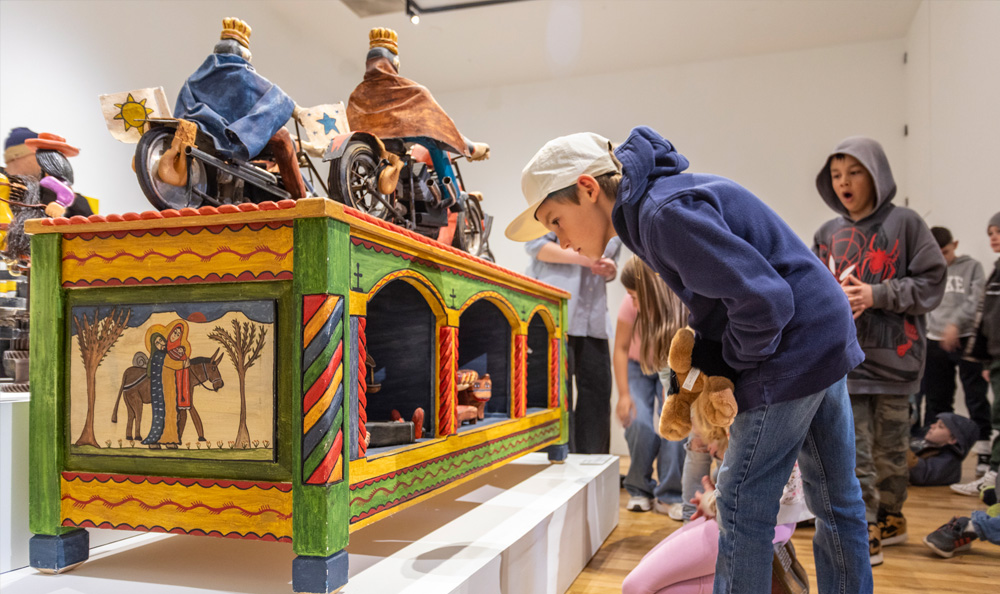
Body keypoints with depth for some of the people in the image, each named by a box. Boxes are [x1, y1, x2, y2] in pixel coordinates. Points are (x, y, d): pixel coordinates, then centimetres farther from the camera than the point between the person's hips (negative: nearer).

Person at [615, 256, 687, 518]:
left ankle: (669, 496, -3)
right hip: (638, 368, 0)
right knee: (639, 423, -19)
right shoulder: (631, 304, -27)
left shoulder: (683, 305, -30)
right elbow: (621, 349, -15)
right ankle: (640, 490, 4)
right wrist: (624, 395, -17)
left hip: (672, 370, 0)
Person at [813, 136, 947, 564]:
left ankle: (889, 515, 32)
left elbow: (931, 282, -5)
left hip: (893, 355, -2)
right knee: (853, 451, 1)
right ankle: (865, 532, 12)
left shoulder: (904, 223, -3)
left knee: (889, 447, 11)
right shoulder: (828, 234, 8)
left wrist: (876, 294, -17)